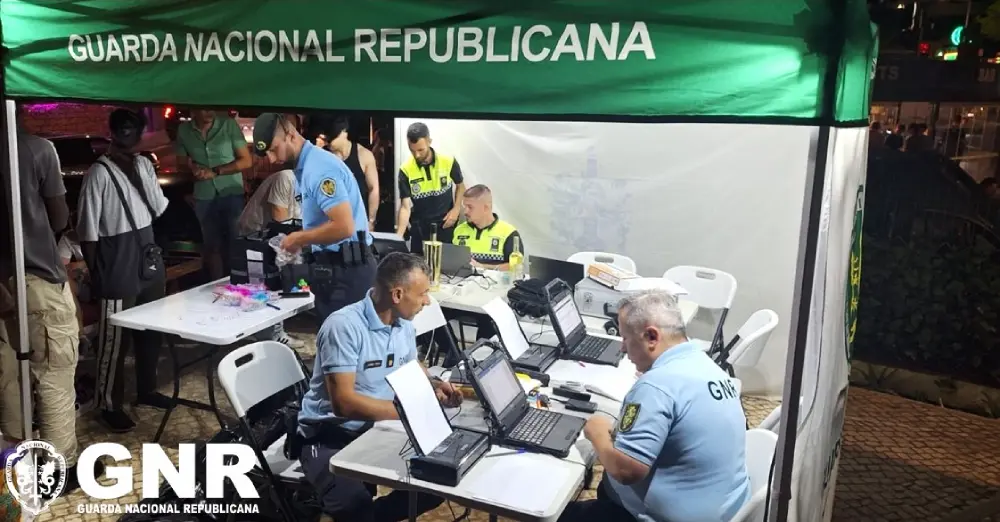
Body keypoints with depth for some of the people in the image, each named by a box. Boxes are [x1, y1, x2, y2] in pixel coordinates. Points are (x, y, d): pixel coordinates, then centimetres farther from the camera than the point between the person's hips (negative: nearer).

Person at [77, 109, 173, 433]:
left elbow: (159, 208, 10)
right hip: (119, 266, -7)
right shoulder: (99, 173, -13)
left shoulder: (144, 164, 8)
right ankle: (110, 405, 14)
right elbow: (87, 230, -12)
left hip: (148, 258, 7)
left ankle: (146, 389, 33)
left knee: (152, 331, 17)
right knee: (115, 338, 1)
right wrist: (95, 275, -11)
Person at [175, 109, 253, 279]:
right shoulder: (183, 130, 2)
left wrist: (215, 172, -16)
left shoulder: (228, 124, -7)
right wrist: (191, 167, -11)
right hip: (203, 197, 2)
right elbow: (181, 162, 13)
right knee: (211, 246, 10)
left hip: (232, 194, -2)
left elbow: (246, 161, -6)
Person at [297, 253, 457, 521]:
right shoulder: (344, 326, -23)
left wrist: (432, 385, -2)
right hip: (330, 435, -7)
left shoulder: (404, 324, 1)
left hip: (378, 429, 8)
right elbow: (344, 402, -28)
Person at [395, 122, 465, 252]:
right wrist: (399, 236, -23)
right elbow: (405, 206, -12)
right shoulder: (406, 170, -12)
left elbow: (460, 185, 8)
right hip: (420, 228, 1)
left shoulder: (448, 162, -12)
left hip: (445, 225, 0)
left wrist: (456, 209, -6)